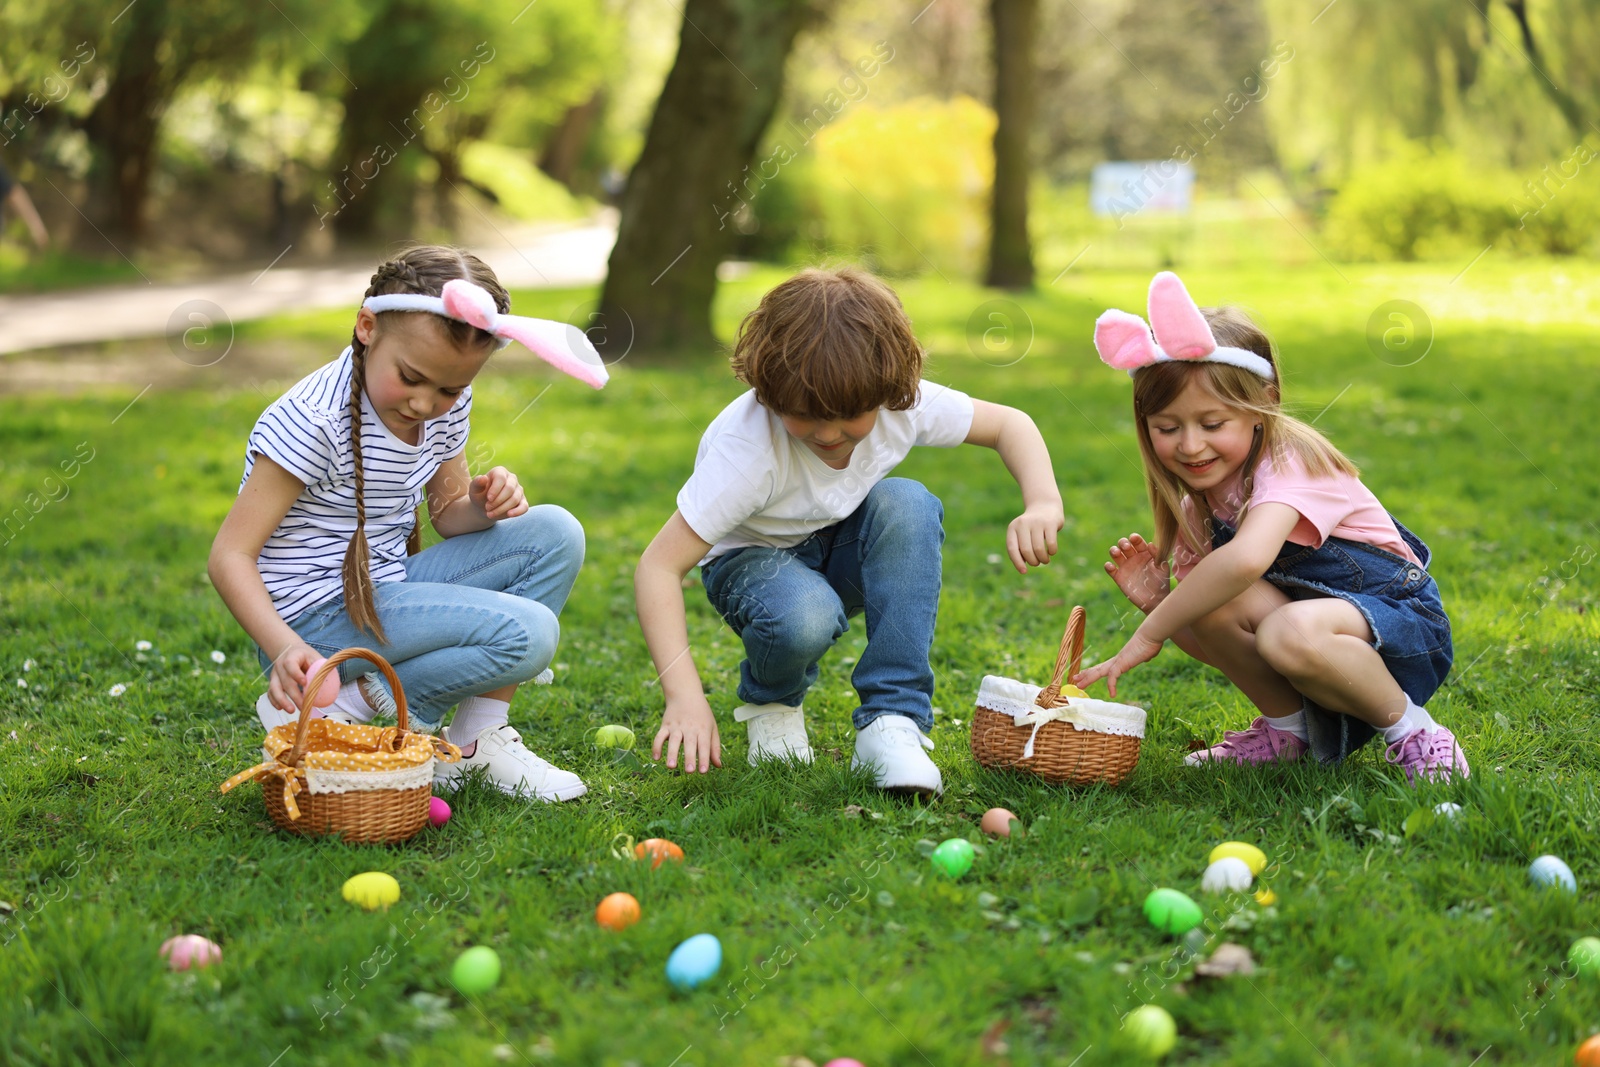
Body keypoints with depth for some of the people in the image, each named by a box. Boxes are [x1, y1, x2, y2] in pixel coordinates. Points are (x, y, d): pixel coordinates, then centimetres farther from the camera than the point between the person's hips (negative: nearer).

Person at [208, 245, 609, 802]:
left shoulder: (447, 407, 1)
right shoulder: (315, 422, -22)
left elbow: (448, 512, 14)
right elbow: (230, 556, -21)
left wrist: (483, 504, -10)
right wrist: (284, 649, -36)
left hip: (389, 587, 8)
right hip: (317, 617, -8)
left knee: (555, 535, -1)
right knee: (527, 634, -22)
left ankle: (480, 736, 0)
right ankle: (330, 707, -12)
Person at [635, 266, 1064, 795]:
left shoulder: (901, 406, -21)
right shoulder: (747, 449, -34)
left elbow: (1009, 424, -5)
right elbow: (659, 567, -36)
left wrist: (1043, 504, -25)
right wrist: (684, 697, -45)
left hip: (843, 553, 4)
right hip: (754, 557, -4)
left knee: (907, 503, -30)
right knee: (804, 619, -40)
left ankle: (892, 721, -27)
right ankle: (770, 702, -1)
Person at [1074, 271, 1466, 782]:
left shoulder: (1289, 461, -21)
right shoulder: (1199, 505, 3)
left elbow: (1247, 559, -43)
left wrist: (1147, 636, -36)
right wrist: (1156, 601, -20)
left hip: (1403, 626, -7)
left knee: (1291, 633, -39)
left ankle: (1409, 729, -12)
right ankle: (1287, 727, 0)